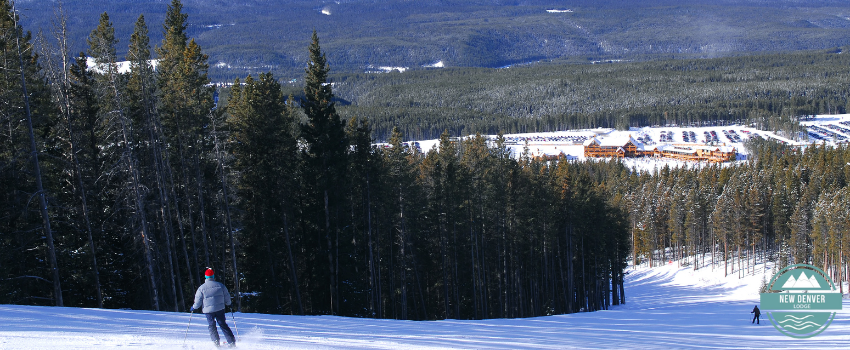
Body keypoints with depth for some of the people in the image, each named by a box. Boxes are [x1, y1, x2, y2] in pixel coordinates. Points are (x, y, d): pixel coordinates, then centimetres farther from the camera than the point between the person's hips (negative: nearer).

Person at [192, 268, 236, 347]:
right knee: (223, 325, 11)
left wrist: (193, 307, 16)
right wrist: (228, 304, 25)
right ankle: (232, 342, 7)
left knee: (212, 326, 13)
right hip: (220, 309, 1)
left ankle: (216, 343, 3)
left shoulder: (201, 288, -6)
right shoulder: (220, 285, -2)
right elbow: (227, 297, 5)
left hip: (208, 311, -1)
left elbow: (198, 302, -3)